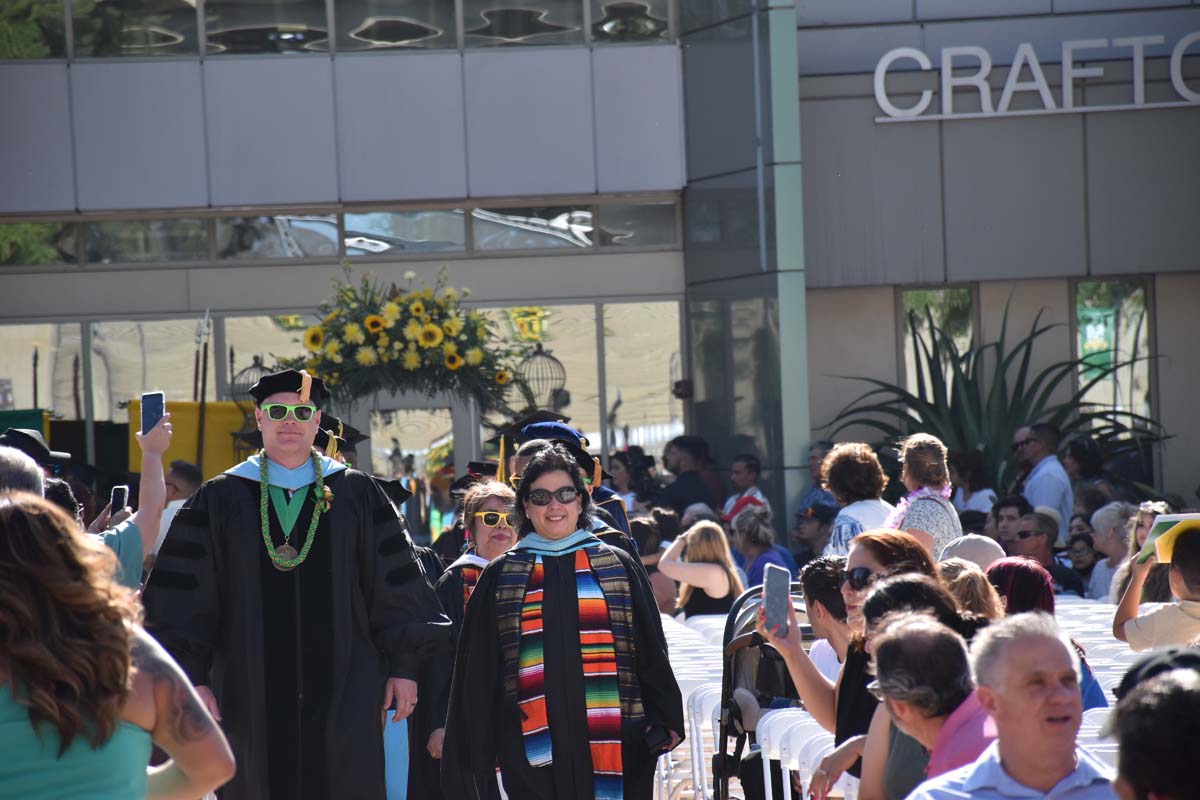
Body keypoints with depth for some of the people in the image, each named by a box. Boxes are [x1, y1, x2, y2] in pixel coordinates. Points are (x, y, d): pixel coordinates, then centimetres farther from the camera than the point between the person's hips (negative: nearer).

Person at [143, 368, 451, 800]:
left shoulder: (357, 494, 6)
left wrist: (404, 666, 3)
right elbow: (185, 597, 3)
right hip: (252, 696, 0)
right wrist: (192, 677, -4)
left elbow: (397, 587, 7)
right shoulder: (219, 500, 5)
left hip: (343, 692, 0)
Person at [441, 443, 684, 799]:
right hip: (533, 751, 0)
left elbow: (651, 652, 10)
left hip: (614, 742, 0)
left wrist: (665, 722, 0)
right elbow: (478, 671, 11)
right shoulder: (501, 577, 11)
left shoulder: (618, 566, 11)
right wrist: (474, 748, 6)